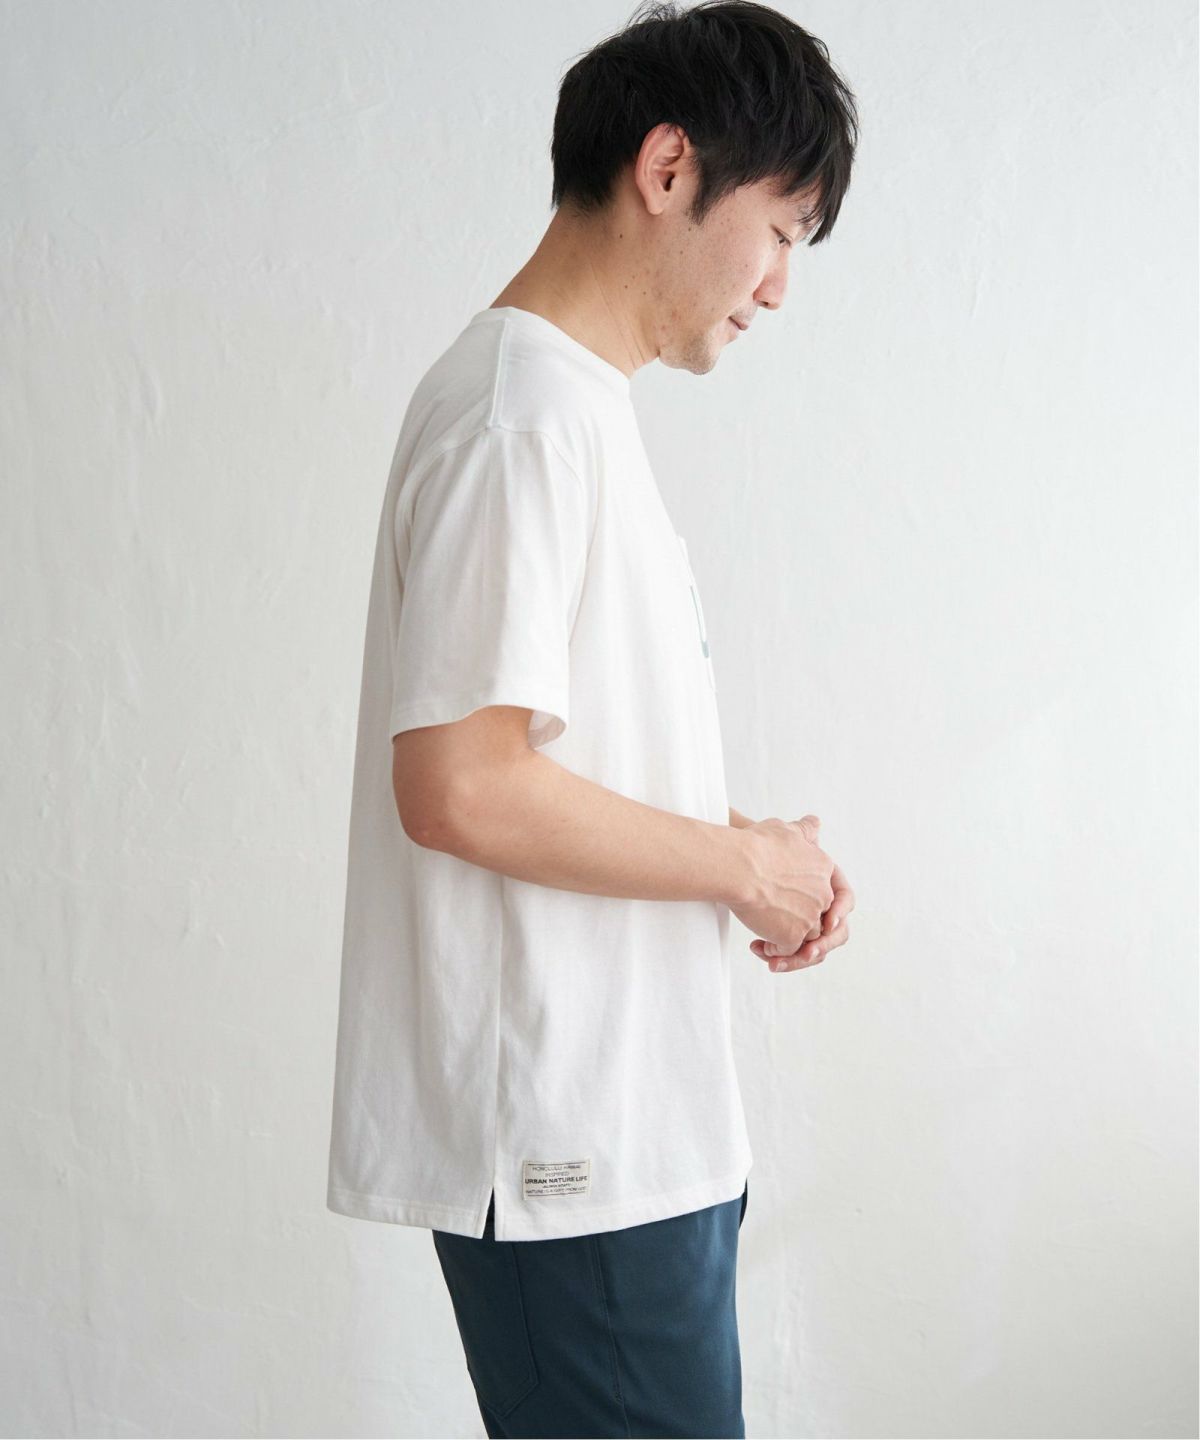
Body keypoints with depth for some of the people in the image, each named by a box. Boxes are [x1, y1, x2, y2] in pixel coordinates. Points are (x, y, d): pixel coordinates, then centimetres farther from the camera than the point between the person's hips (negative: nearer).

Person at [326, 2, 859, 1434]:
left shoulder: (568, 401, 16)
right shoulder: (528, 416, -17)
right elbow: (459, 786, -24)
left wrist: (751, 847, 6)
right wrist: (747, 861, -12)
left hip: (624, 1116, 10)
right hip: (570, 1145, -10)